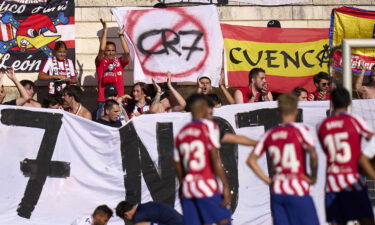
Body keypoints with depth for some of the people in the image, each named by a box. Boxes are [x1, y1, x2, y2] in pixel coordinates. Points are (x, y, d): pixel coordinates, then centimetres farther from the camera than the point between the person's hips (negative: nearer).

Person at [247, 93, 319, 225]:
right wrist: (313, 177, -5)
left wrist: (268, 180, 11)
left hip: (276, 191, 5)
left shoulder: (269, 134, 9)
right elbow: (313, 155, -19)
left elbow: (251, 160, 9)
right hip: (297, 190, -5)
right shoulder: (299, 130, -6)